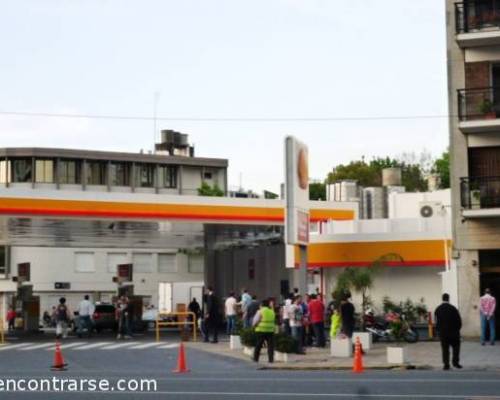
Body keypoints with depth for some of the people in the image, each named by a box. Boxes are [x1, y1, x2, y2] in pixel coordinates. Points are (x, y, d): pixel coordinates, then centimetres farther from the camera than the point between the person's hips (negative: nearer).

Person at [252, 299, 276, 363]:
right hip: (270, 331, 3)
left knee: (258, 345, 6)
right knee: (270, 346, 3)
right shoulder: (272, 312, 11)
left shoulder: (260, 311, -4)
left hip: (261, 330, -3)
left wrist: (254, 324, 12)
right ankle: (271, 359, -3)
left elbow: (255, 321, -6)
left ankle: (255, 358, 10)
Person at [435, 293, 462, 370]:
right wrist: (457, 328, 9)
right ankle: (455, 362, 5)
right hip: (453, 332, -2)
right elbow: (459, 320, -6)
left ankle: (446, 364, 2)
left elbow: (436, 322, 4)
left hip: (442, 333, 2)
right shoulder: (453, 308, -10)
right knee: (456, 347, 12)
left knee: (445, 349, 5)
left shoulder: (437, 310, -1)